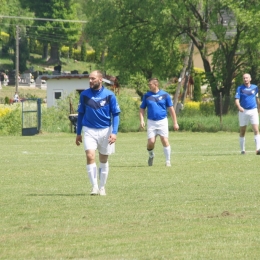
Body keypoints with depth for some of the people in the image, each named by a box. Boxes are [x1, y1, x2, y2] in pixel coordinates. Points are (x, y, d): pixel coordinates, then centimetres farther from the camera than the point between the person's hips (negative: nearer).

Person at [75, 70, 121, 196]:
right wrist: (78, 133, 10)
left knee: (103, 160, 9)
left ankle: (102, 187, 22)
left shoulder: (109, 95, -5)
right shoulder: (84, 95, 1)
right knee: (90, 156, -18)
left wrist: (114, 132, -15)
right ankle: (94, 186, -16)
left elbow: (116, 114, -3)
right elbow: (80, 114, 10)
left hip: (105, 130, 0)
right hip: (89, 130, 0)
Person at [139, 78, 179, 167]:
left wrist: (175, 123, 2)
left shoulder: (165, 95, 1)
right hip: (151, 122, 1)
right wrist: (142, 120, -5)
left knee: (165, 141, -9)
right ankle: (151, 155, 22)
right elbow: (142, 109, 11)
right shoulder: (146, 96, 6)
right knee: (151, 142, -8)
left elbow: (171, 109, 4)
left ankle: (168, 161, 1)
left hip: (162, 121, -1)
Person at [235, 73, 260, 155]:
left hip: (253, 111, 1)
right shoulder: (240, 88, -1)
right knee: (242, 132, 6)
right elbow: (236, 100, -11)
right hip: (243, 111, -1)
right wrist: (239, 107, -31)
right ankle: (243, 149, 17)